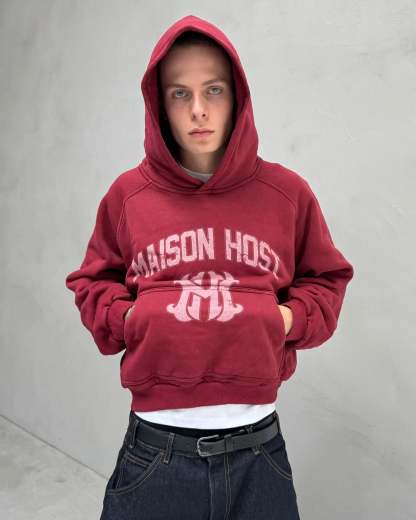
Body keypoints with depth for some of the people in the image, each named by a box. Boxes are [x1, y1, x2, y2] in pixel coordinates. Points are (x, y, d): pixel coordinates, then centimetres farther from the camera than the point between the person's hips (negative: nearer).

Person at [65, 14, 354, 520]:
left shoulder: (286, 192, -2)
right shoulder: (128, 194, -1)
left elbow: (326, 280, 11)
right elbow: (93, 285, 12)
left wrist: (290, 318, -7)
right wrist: (127, 317, -7)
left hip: (259, 449, 1)